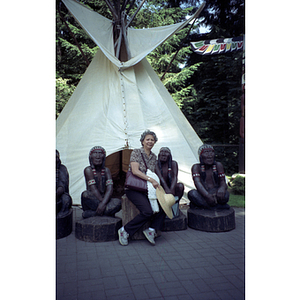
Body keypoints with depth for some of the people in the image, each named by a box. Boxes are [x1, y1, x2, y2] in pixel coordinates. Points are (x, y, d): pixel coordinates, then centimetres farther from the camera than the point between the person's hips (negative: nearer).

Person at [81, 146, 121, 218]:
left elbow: (110, 189, -9)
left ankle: (89, 214, -27)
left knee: (118, 202, -27)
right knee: (85, 194, -35)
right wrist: (102, 201, -23)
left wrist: (103, 203, -26)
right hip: (92, 201, -3)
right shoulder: (88, 170, -5)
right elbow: (93, 189, -15)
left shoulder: (106, 170, 5)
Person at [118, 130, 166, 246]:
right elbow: (135, 171, -16)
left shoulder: (153, 157, 14)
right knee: (148, 211, -26)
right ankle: (125, 231, -10)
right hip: (133, 189, -6)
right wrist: (151, 180, -23)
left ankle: (151, 230, -7)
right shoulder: (136, 152, -5)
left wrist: (155, 182, -2)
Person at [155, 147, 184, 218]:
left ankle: (175, 204, -11)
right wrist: (167, 189, -39)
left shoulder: (173, 163, -3)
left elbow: (175, 177, -18)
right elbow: (160, 177, -22)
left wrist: (171, 189, -38)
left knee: (180, 186, -28)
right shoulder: (156, 164, -7)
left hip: (171, 187, 1)